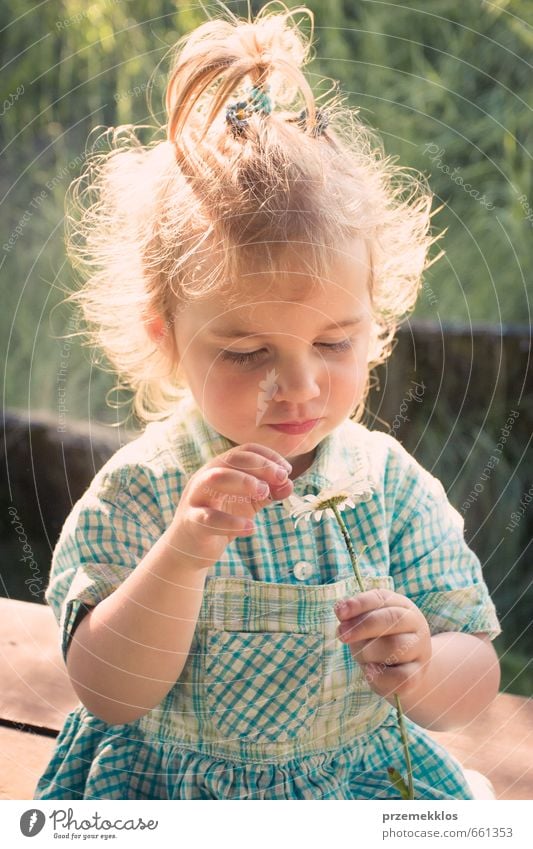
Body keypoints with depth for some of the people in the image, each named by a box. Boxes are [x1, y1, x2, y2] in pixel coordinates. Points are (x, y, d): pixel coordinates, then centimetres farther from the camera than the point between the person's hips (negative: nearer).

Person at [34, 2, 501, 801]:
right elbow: (109, 695, -18)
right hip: (166, 792, -1)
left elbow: (475, 682, -4)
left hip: (367, 778, 2)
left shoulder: (393, 485, -9)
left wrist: (425, 668, -25)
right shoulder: (138, 492, -14)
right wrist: (183, 555, -32)